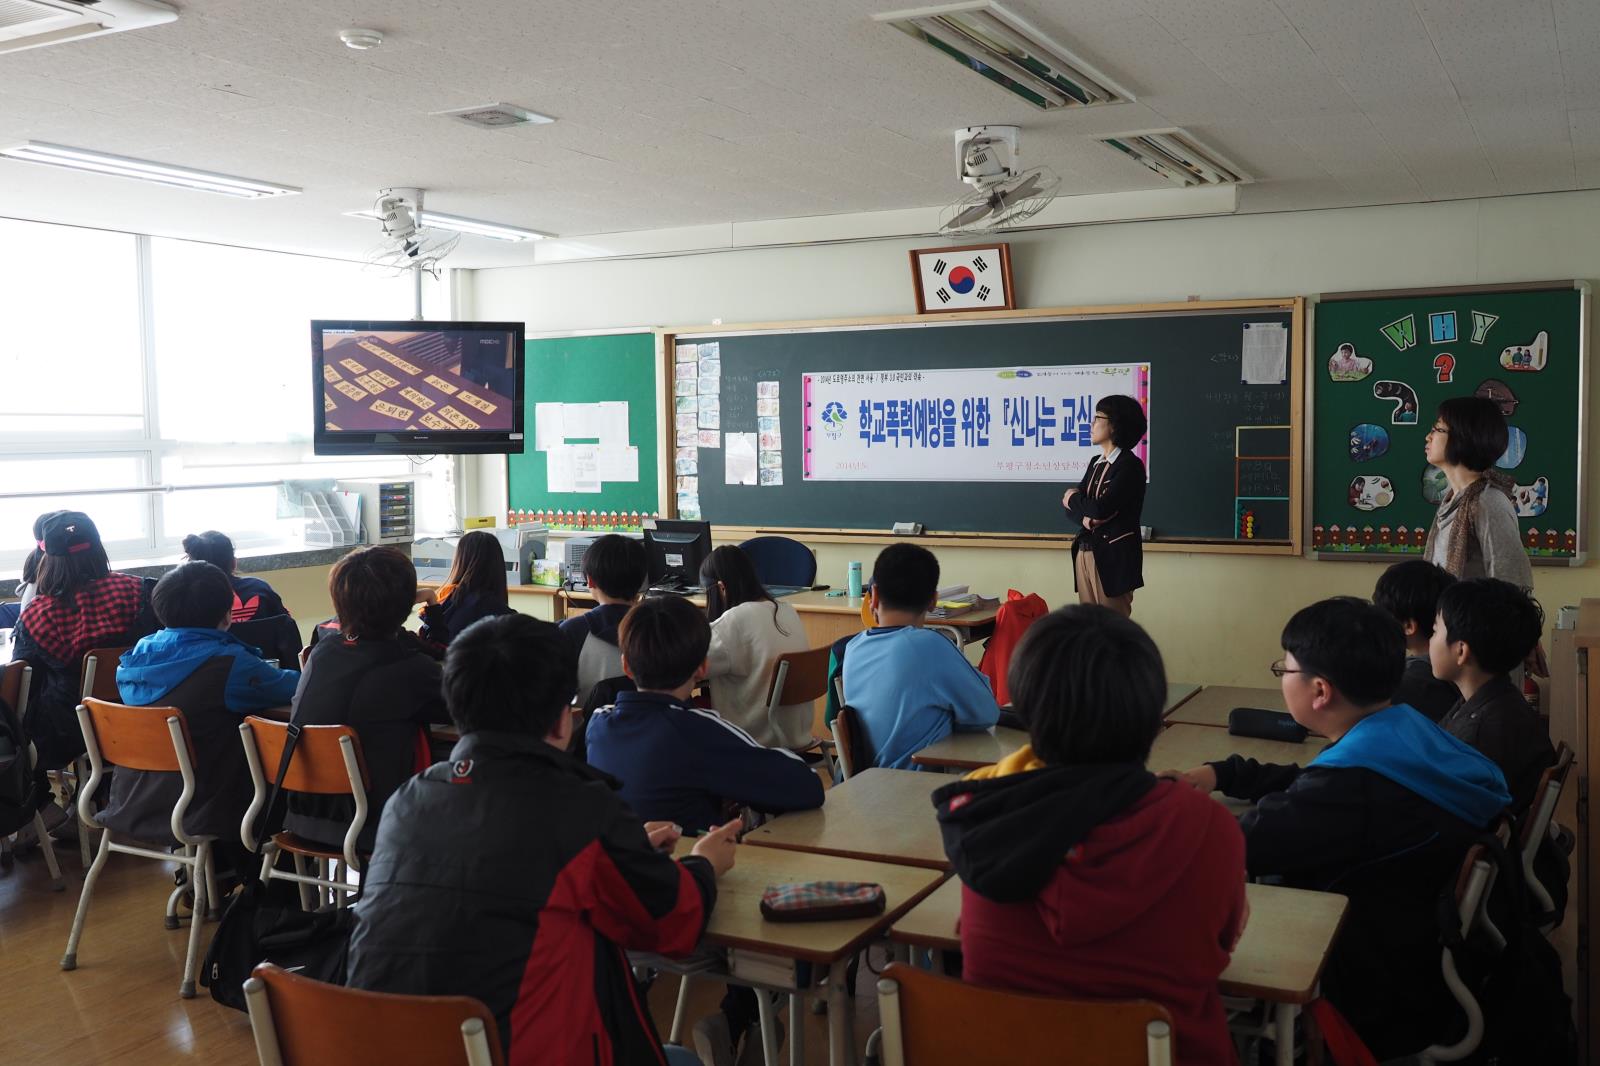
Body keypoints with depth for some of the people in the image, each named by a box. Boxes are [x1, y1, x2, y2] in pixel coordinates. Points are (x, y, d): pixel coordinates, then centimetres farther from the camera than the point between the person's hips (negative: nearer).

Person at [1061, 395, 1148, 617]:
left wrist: (1073, 499, 0)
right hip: (1085, 552, 7)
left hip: (1112, 555, -7)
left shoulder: (1130, 465, -10)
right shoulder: (1096, 463, 15)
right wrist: (1084, 517, -13)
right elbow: (1070, 502, 10)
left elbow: (1102, 509, -20)